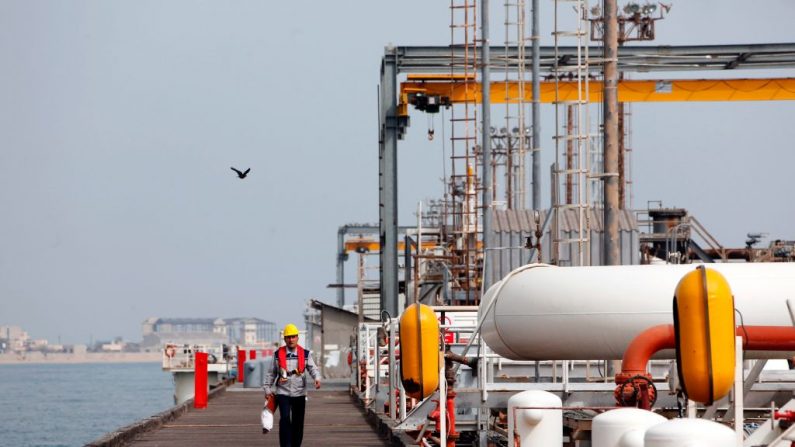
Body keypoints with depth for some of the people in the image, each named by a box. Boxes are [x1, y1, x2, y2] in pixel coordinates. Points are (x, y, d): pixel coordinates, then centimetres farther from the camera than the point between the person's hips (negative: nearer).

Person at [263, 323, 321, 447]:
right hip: (283, 393, -2)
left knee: (298, 423, 7)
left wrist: (317, 378, -25)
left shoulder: (305, 354, 3)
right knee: (285, 419, -17)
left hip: (299, 393, 2)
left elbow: (312, 368, -5)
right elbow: (271, 373, 9)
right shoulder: (278, 354, 2)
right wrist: (267, 389, 7)